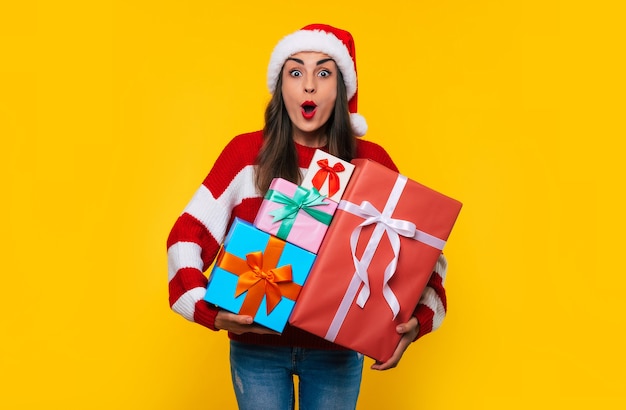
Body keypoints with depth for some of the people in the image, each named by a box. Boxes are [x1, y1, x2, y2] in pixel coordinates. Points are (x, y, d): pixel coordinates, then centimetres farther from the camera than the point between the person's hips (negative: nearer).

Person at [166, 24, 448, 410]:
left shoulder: (370, 160, -4)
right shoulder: (247, 153, -7)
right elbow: (188, 236, -6)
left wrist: (418, 319, -15)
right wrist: (209, 309, -20)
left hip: (337, 348, 1)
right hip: (257, 346, -1)